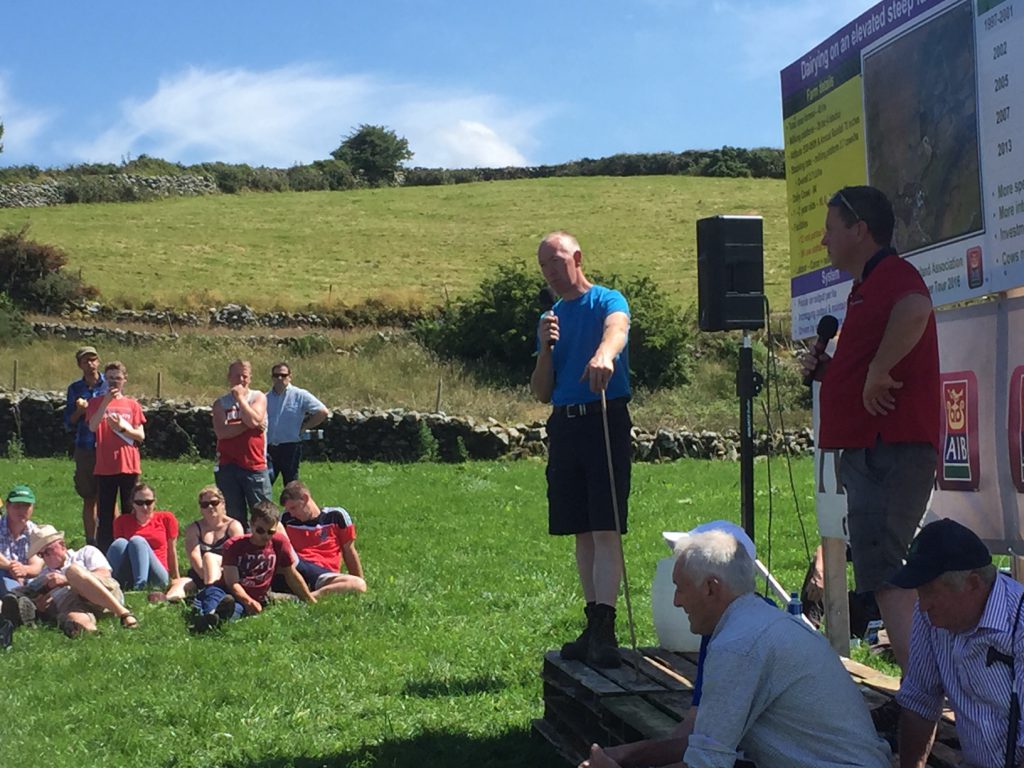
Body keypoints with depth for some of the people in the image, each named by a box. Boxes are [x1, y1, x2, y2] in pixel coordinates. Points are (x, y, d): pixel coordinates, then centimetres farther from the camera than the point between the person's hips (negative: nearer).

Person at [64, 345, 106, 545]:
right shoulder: (75, 389, 10)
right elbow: (69, 424, 11)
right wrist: (79, 411, -8)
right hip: (85, 451, 2)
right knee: (89, 499, 6)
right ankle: (91, 542, 12)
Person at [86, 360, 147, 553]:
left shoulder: (132, 404, 9)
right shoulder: (96, 403, 6)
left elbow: (141, 436, 5)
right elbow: (92, 427, -12)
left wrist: (123, 427, -12)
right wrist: (106, 401, -19)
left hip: (129, 465, 1)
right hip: (105, 466, -1)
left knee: (130, 511, 3)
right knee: (105, 512, 2)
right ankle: (104, 552, 4)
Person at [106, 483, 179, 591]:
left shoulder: (166, 518, 14)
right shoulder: (122, 521, 16)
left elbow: (172, 551, 16)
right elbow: (119, 549, 13)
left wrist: (176, 580, 20)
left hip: (155, 580, -1)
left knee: (137, 541, -28)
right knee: (120, 542, -26)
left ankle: (139, 587, -50)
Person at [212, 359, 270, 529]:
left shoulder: (258, 397, 8)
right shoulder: (220, 403, 9)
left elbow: (253, 420, -12)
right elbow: (221, 431, -8)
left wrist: (240, 397, -6)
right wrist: (247, 425, -9)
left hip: (254, 465, -1)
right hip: (228, 466, 1)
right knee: (234, 517, 4)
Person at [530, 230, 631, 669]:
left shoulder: (607, 301, -1)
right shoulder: (552, 318, 18)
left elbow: (616, 328, -28)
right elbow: (541, 394, 16)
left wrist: (604, 353, -51)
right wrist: (545, 348, -2)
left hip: (605, 420, -7)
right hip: (564, 426, 7)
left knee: (606, 529, -11)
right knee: (582, 532, 9)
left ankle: (605, 628, -15)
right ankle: (593, 626, 15)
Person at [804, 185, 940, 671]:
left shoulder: (892, 275, -10)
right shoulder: (870, 285, 24)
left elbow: (915, 310, -36)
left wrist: (878, 371, -29)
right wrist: (828, 370, 13)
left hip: (889, 450, -12)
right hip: (872, 449, 12)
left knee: (882, 575, -16)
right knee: (887, 576, 14)